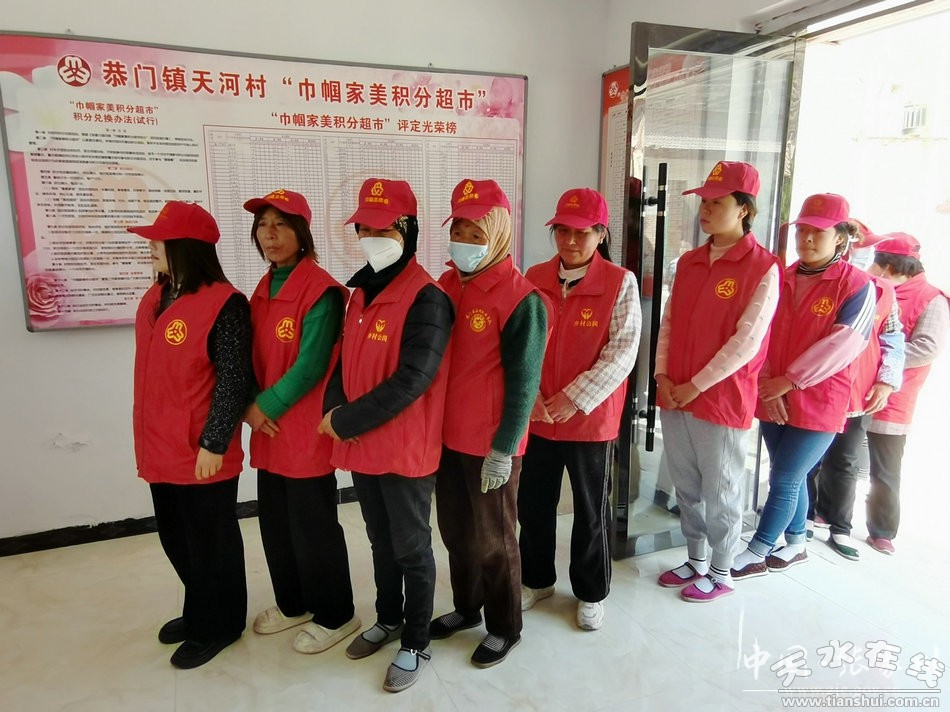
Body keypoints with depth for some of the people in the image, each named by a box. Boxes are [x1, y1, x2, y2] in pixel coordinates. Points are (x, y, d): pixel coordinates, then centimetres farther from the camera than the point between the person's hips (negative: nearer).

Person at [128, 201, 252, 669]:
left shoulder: (223, 304, -18)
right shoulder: (154, 299, 9)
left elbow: (233, 382, -19)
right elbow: (150, 376, 16)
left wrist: (213, 443, -19)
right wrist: (146, 440, 18)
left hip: (202, 454, -8)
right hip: (160, 450, 9)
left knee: (210, 544, 10)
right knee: (176, 539, 22)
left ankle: (218, 626, 31)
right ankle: (199, 611, 44)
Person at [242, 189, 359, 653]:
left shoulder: (320, 291, -15)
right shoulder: (263, 290, 10)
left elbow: (310, 366, -19)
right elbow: (256, 357, 12)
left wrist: (265, 407, -11)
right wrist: (251, 407, -3)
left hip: (306, 432, -8)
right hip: (268, 431, 8)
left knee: (313, 529, 5)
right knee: (275, 524, 19)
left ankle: (334, 616, 26)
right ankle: (293, 604, 40)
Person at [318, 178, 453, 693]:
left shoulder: (426, 299, -18)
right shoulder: (361, 292, 8)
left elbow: (411, 380, -25)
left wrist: (346, 422, -19)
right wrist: (333, 408, -5)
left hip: (405, 450, -7)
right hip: (361, 446, 8)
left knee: (411, 549, 10)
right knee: (381, 542, 23)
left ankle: (416, 643, 30)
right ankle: (388, 620, 44)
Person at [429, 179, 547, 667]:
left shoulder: (520, 298, -16)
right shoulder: (444, 286, 5)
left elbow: (523, 382, -15)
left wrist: (504, 448, -15)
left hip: (491, 444, -6)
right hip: (446, 435, 7)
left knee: (492, 538, 10)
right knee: (454, 530, 20)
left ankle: (504, 627, 32)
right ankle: (466, 606, 43)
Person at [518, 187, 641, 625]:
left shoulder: (621, 283, -9)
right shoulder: (534, 279, 2)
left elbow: (622, 352, -14)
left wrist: (575, 398, -19)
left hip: (592, 418, -3)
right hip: (536, 416, 4)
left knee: (591, 511, 13)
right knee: (533, 504, 16)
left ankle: (591, 593, 35)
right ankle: (537, 579, 40)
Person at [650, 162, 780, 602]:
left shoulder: (763, 269, -11)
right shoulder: (689, 262, 8)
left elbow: (746, 342, -15)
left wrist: (694, 387, -15)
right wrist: (662, 375, -3)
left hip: (722, 400, -6)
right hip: (674, 398, 6)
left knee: (720, 493, 10)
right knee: (686, 488, 18)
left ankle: (720, 572, 30)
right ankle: (696, 560, 37)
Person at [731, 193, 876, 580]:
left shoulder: (857, 285, -8)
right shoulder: (780, 280, 6)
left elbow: (843, 345, -15)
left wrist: (789, 380, -16)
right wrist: (767, 382, -9)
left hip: (818, 403, -5)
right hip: (773, 400, 5)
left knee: (784, 479, 0)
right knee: (791, 477, 17)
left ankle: (757, 554, 15)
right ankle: (796, 545, 36)